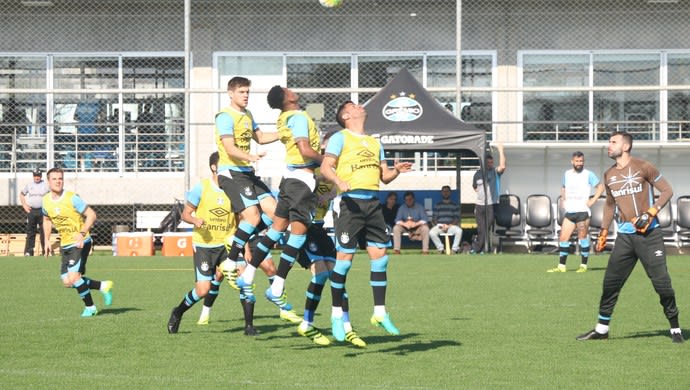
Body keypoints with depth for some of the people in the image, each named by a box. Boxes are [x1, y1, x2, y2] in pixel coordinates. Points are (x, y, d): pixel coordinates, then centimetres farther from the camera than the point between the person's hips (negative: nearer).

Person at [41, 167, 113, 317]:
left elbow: (91, 215, -15)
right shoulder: (46, 200, 2)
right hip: (65, 245, 7)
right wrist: (47, 241, 11)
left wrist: (82, 233, -27)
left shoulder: (72, 198, -16)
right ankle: (103, 286, 18)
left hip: (80, 243, -7)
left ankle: (89, 307, 4)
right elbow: (47, 220, 21)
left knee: (74, 278, -18)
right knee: (67, 282, 1)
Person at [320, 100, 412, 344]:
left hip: (373, 203, 6)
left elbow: (384, 176, 23)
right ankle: (337, 316, 3)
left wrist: (396, 170, 2)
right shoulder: (340, 138, 3)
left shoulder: (374, 143, 22)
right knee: (345, 258, -6)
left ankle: (380, 313, 10)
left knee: (380, 257, 1)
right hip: (351, 202, -6)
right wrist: (339, 181, -26)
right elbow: (326, 167, -7)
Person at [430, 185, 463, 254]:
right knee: (431, 233, -32)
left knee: (459, 231, -34)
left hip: (451, 225, 0)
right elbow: (434, 218, 10)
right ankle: (440, 248, -15)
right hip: (439, 225, 0)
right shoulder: (437, 205, 16)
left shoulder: (455, 205, 14)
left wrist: (449, 226, -12)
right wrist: (439, 225, -11)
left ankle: (454, 249, -19)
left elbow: (457, 218, 5)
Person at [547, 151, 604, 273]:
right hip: (569, 212, 5)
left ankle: (583, 266, 4)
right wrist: (562, 200, 16)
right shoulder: (567, 174, 13)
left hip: (582, 211, -5)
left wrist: (593, 200, -10)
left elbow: (600, 187, -3)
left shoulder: (588, 174, -2)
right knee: (563, 238, 0)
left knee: (583, 238, -2)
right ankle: (561, 266, 5)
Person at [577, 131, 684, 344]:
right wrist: (603, 232, 18)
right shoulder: (609, 175, 11)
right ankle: (601, 328, 11)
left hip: (649, 234, -5)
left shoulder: (643, 167, -6)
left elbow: (667, 190, -3)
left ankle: (675, 329, 7)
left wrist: (651, 212, -15)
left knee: (661, 282, -5)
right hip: (624, 237, 5)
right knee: (610, 282, 1)